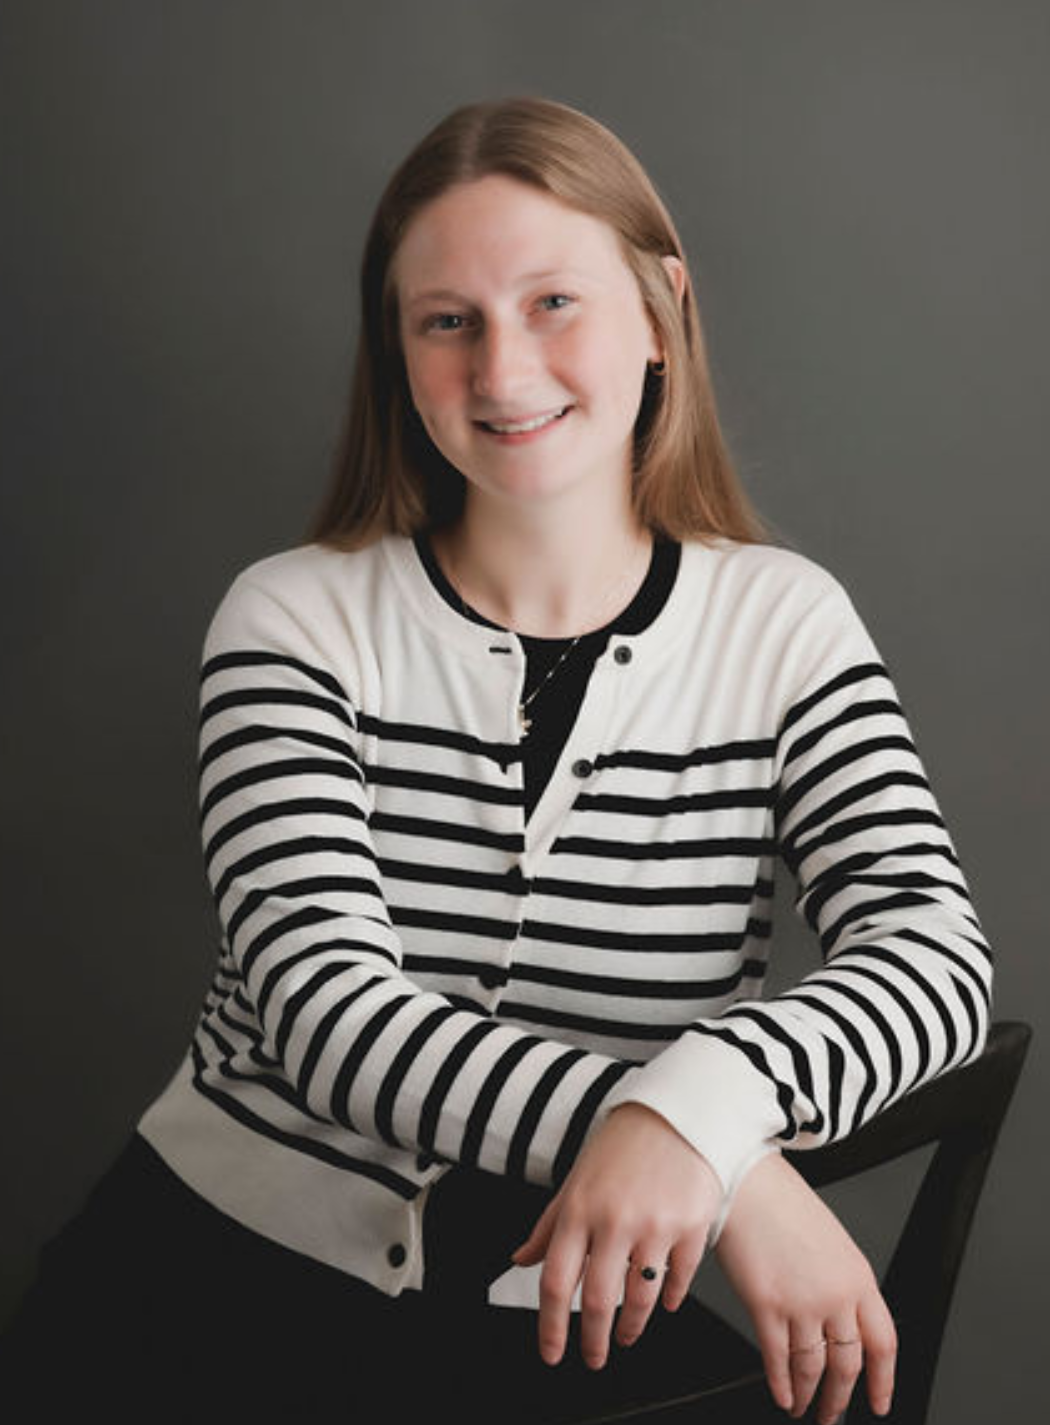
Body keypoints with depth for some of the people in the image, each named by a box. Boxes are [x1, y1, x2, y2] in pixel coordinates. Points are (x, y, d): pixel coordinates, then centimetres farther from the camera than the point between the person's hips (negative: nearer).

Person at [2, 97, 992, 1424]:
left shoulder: (784, 627, 1)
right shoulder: (294, 621, -4)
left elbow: (933, 948, -9)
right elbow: (323, 1001, -15)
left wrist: (699, 1105, -31)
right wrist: (733, 1169, -27)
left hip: (581, 1311, 3)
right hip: (230, 1260, -2)